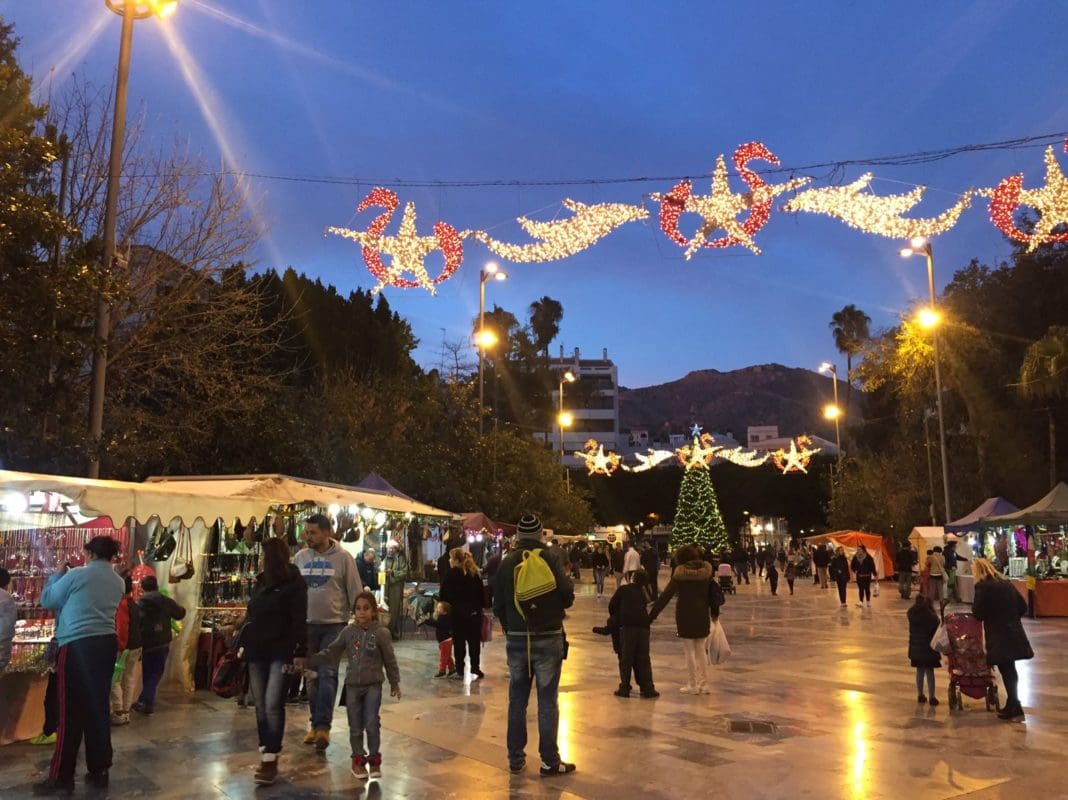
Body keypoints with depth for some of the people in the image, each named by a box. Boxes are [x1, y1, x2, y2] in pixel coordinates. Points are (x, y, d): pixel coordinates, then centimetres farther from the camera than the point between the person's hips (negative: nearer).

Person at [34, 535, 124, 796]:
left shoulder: (77, 575, -7)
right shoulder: (118, 582, 11)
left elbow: (47, 600, 4)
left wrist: (57, 575, 18)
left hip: (78, 645, -6)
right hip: (107, 643, 6)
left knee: (71, 711, -1)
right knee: (99, 708, 11)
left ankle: (62, 778, 5)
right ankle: (99, 771, 17)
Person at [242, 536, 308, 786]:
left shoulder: (295, 583, -6)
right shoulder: (261, 581, 14)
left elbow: (299, 621, -10)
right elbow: (251, 615, 19)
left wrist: (300, 653, -15)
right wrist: (242, 644, 16)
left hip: (280, 652, -7)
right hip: (257, 652, 7)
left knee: (273, 705, -11)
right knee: (260, 706, 8)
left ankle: (270, 761, -8)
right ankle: (265, 755, 16)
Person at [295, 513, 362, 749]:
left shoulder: (343, 558, -7)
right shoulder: (300, 558, 3)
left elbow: (355, 592, -4)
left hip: (334, 625, -4)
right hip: (306, 624, 4)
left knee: (327, 674, -9)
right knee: (311, 676, 11)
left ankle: (323, 726, -7)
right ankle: (315, 724, 21)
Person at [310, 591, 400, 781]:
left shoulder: (381, 632, -9)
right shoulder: (348, 631, -1)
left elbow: (390, 660, -2)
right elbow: (331, 652, 2)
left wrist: (394, 683, 3)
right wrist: (311, 658, -11)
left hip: (373, 685, -3)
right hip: (352, 685, 3)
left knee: (372, 724, -6)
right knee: (355, 726, 9)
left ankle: (374, 759, 11)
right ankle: (358, 759, 25)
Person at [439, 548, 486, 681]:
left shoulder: (452, 573, -9)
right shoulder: (475, 573, 7)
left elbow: (443, 594, -8)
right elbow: (481, 594, 9)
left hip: (458, 612, -4)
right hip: (475, 612, 4)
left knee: (459, 641, 4)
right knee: (474, 641, 10)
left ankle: (460, 670, 7)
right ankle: (475, 669, 14)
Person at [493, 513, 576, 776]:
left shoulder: (507, 562, 1)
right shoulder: (550, 557, -8)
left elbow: (498, 605, 4)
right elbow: (567, 593, -14)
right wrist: (558, 607, 8)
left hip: (516, 639, 3)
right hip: (548, 638, -3)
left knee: (517, 700, 12)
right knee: (547, 700, 3)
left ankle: (516, 758, 20)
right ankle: (550, 761, 7)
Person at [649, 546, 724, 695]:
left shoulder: (680, 574, -12)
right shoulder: (706, 571, -1)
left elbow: (665, 595, -13)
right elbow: (713, 592, 6)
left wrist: (652, 614, -9)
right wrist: (714, 611, 18)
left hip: (685, 616, -5)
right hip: (702, 615, 5)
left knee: (689, 651, 5)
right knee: (700, 649, 16)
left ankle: (693, 685, 10)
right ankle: (704, 684, 18)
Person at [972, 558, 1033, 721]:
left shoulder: (983, 586, -12)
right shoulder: (1006, 583, 10)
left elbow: (978, 613, -13)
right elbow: (1023, 607, 13)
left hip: (999, 636, -7)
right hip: (1014, 633, 7)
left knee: (1007, 672, 1)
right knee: (1009, 671, 18)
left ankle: (1015, 710, 5)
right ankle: (1012, 705, 29)